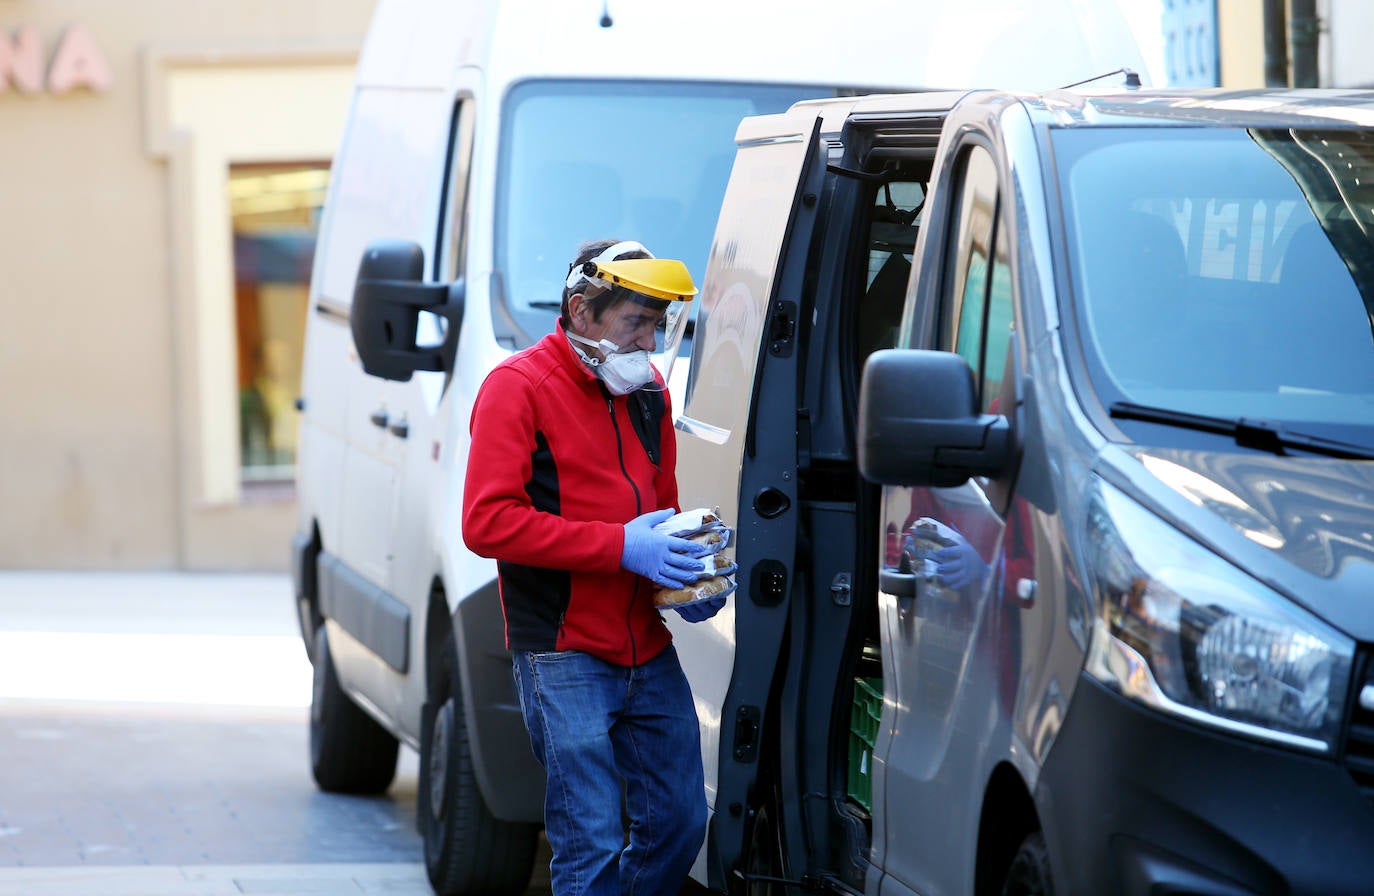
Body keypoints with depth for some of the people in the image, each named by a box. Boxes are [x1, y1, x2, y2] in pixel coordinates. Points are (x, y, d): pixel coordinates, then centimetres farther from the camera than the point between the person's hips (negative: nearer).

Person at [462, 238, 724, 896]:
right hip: (565, 660, -7)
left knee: (680, 823, 9)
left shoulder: (648, 390, 14)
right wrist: (621, 546, -20)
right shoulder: (518, 386, -8)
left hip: (649, 653, 7)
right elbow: (487, 521, -17)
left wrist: (689, 579, 3)